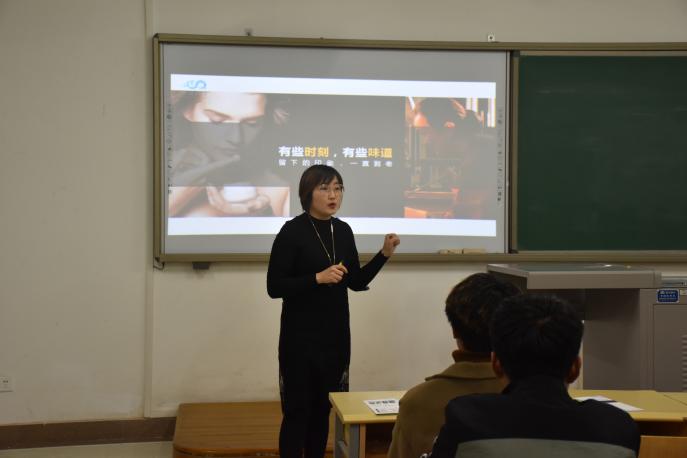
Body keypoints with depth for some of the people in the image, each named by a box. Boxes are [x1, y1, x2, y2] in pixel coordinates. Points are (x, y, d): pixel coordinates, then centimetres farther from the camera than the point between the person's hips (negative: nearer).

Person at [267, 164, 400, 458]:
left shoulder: (343, 231, 7)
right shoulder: (292, 231, -11)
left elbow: (356, 282, 12)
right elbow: (274, 287, -13)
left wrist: (384, 254, 1)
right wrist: (318, 278, -23)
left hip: (336, 335, 5)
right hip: (300, 337, -5)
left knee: (322, 409, 12)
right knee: (297, 410, -1)